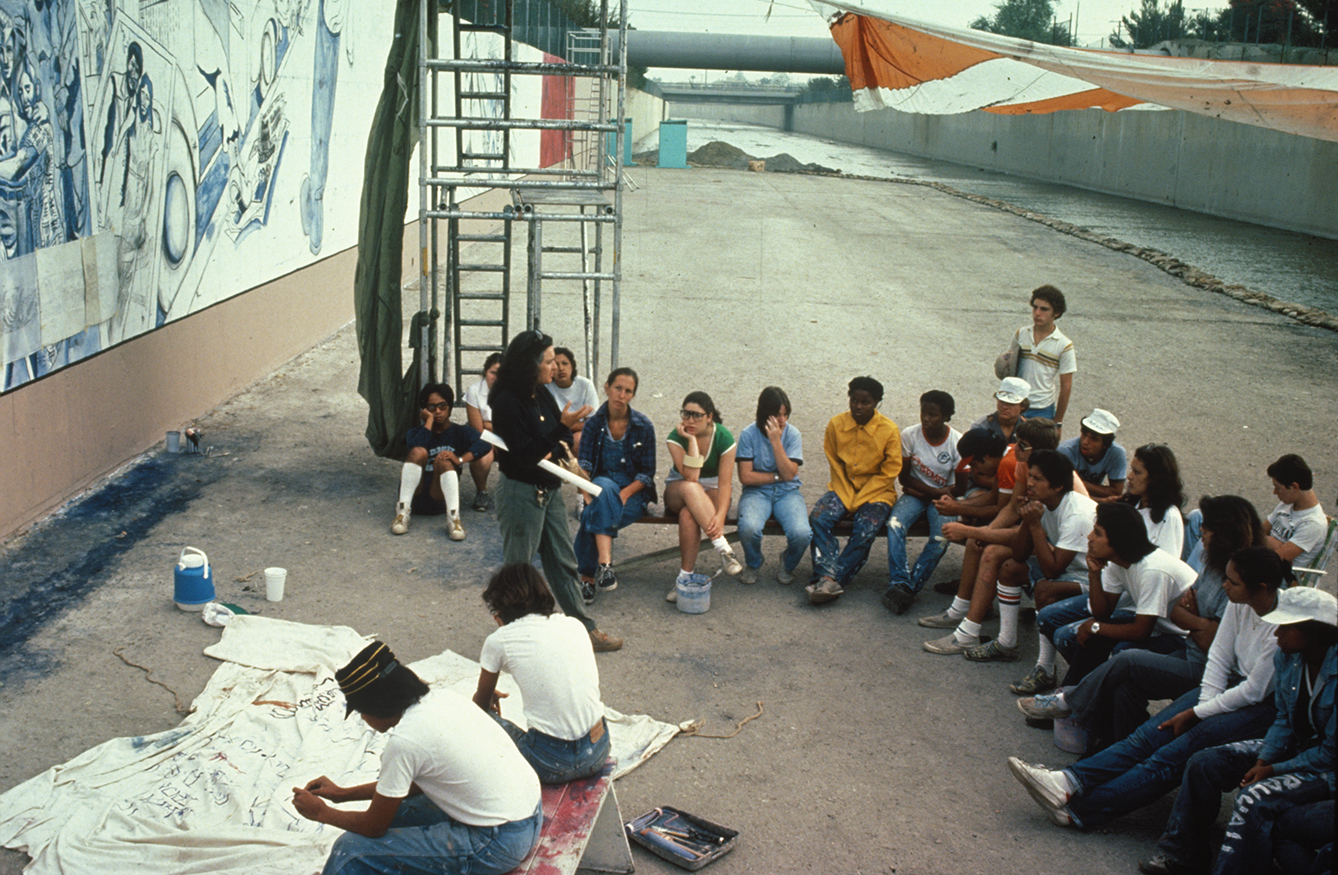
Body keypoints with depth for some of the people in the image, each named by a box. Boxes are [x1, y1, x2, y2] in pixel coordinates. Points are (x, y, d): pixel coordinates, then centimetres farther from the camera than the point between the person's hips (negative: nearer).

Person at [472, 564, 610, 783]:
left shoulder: (499, 641, -2)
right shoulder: (575, 625, 9)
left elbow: (481, 703, 15)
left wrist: (491, 697, 40)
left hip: (551, 766, -5)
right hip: (599, 753, 5)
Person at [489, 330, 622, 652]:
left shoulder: (542, 395, 7)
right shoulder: (507, 402, -19)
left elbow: (563, 443, 11)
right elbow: (525, 454, -23)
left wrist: (556, 450, -11)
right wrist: (562, 428, -21)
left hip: (550, 490, 8)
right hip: (522, 493, -8)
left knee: (563, 562, 13)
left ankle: (585, 629, 21)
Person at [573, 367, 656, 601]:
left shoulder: (643, 426, 0)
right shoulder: (593, 423, 4)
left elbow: (647, 473, -2)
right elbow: (584, 463, -4)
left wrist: (624, 493, -19)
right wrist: (586, 490, -24)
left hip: (634, 493, -1)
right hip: (602, 487, 2)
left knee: (592, 516, -31)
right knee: (604, 486, -37)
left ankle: (588, 577, -25)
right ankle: (605, 564, -43)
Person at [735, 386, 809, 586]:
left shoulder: (793, 434, -2)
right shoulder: (749, 434, -6)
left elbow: (789, 474, -13)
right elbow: (745, 477, -9)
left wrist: (776, 441, -18)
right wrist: (777, 476, -6)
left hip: (787, 492, 1)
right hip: (756, 492, -1)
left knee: (801, 533, -28)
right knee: (749, 528, -34)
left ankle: (788, 564, 9)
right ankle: (753, 564, 3)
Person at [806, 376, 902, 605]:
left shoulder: (889, 430, -9)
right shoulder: (836, 424, -2)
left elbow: (888, 473, -7)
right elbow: (834, 464, 6)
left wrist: (857, 501, -14)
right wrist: (845, 497, -8)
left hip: (876, 491, -2)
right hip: (843, 486, 3)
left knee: (865, 530, -29)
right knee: (818, 518, -25)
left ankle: (831, 580, -28)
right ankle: (828, 578, -34)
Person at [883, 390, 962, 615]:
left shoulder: (957, 442, -10)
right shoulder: (909, 436, -8)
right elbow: (904, 477, -4)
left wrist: (939, 495, -15)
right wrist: (935, 491, -14)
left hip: (941, 496, -1)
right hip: (914, 493, 1)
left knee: (941, 537, -30)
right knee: (895, 525, -30)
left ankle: (910, 586, -23)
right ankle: (899, 582, -30)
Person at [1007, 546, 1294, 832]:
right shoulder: (1240, 603, -2)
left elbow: (1254, 691, -19)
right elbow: (1219, 658, 5)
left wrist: (1195, 714, -13)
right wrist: (1203, 704, -8)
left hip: (1266, 705, -7)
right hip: (1232, 687, 7)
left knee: (1171, 757, -22)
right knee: (1147, 736, -14)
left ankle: (1079, 810, -26)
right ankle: (1069, 782, -25)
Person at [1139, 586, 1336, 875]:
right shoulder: (1286, 656, -5)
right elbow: (1283, 720, 6)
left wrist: (1273, 770, -15)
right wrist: (1262, 761, -9)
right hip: (1295, 746, 8)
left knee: (1255, 797, -31)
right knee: (1203, 763, -5)